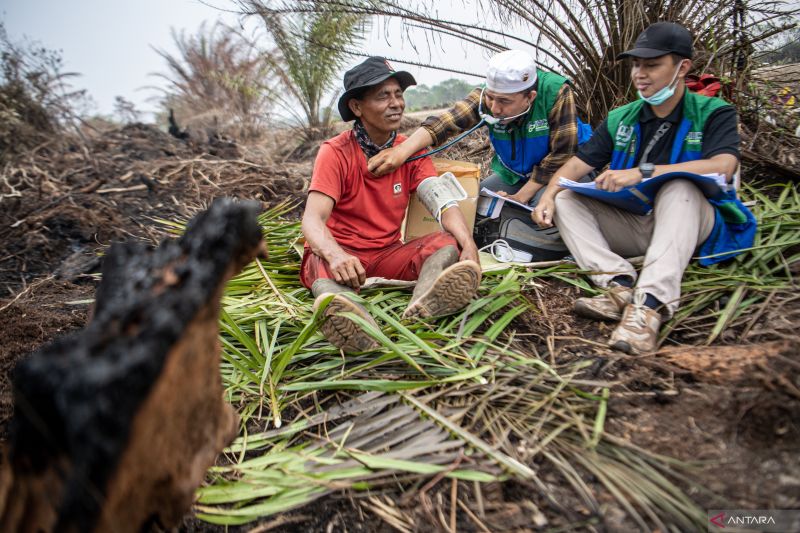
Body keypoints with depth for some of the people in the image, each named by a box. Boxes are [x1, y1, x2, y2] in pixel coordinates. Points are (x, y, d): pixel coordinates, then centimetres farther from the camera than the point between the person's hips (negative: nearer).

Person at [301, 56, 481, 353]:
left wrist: (468, 244, -30)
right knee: (323, 261, -36)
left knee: (448, 243, -21)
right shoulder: (335, 152, -10)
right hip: (341, 254, -3)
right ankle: (348, 315, -69)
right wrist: (335, 254, -46)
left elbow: (444, 205, -8)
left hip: (388, 255, 4)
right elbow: (313, 219, -22)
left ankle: (423, 301, -53)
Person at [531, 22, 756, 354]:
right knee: (565, 200, -12)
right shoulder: (620, 120, 9)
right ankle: (620, 285, -32)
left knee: (681, 187, -34)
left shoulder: (713, 114, -3)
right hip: (632, 225, 4)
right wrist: (548, 196, -18)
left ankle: (650, 304, -48)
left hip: (691, 227, -4)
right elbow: (577, 165, 3)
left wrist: (643, 172, -32)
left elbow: (722, 167, -23)